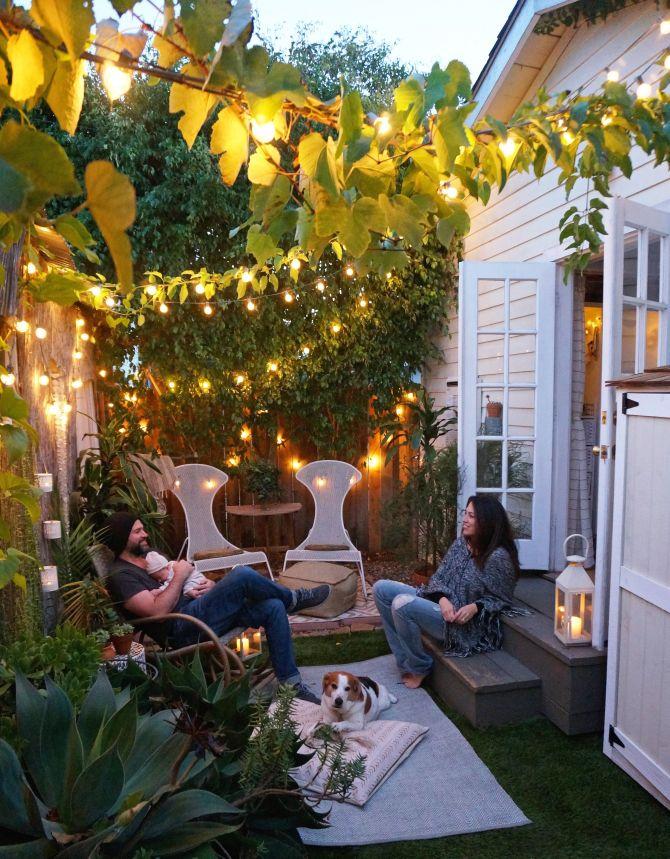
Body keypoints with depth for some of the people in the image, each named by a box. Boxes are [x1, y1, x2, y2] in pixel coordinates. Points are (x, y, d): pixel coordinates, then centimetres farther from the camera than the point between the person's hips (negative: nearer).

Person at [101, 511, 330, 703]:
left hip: (201, 609, 9)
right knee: (242, 574, -26)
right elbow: (158, 611, -19)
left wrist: (210, 584, 2)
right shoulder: (120, 575, -5)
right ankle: (294, 598, 2)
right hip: (182, 627, -9)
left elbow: (190, 578, 24)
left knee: (273, 607, -8)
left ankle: (291, 684, -1)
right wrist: (179, 576, -10)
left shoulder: (151, 555, 22)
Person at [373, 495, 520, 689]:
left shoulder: (498, 557, -16)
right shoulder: (461, 543, 4)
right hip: (441, 604, 8)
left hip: (464, 624, -8)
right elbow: (439, 577, 6)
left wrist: (475, 607, -25)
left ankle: (419, 668, -5)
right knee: (381, 589, -1)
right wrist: (443, 598, -15)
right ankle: (406, 659, 1)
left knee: (402, 604, -28)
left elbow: (501, 600, -7)